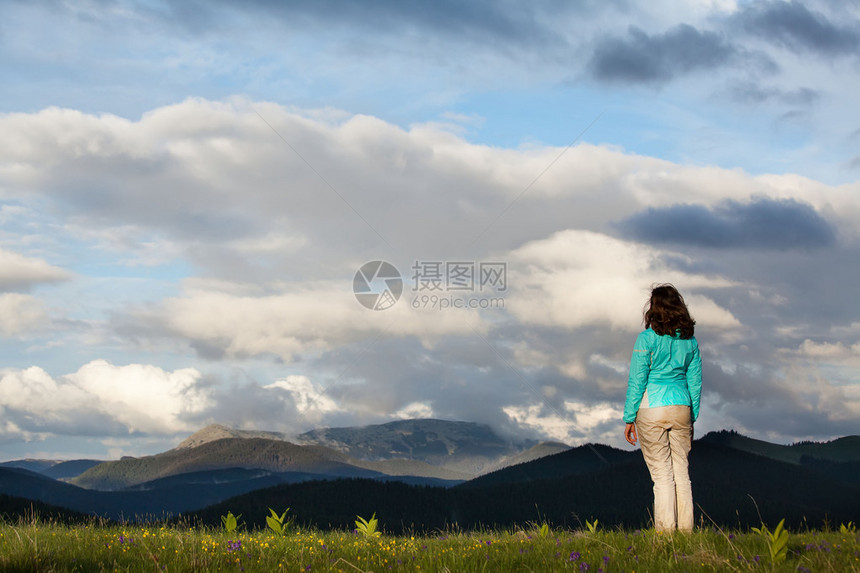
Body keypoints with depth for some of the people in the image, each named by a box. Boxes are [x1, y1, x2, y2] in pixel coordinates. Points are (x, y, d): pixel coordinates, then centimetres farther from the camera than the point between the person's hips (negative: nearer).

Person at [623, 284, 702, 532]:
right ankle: (685, 530, 8)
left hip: (652, 409, -4)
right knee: (682, 473, 8)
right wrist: (691, 417, 17)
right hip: (681, 408, 4)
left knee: (662, 475, -2)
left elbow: (637, 381, -9)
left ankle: (665, 532, -2)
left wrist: (629, 419, -3)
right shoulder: (690, 341, 6)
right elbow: (695, 382, 9)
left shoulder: (647, 339, -8)